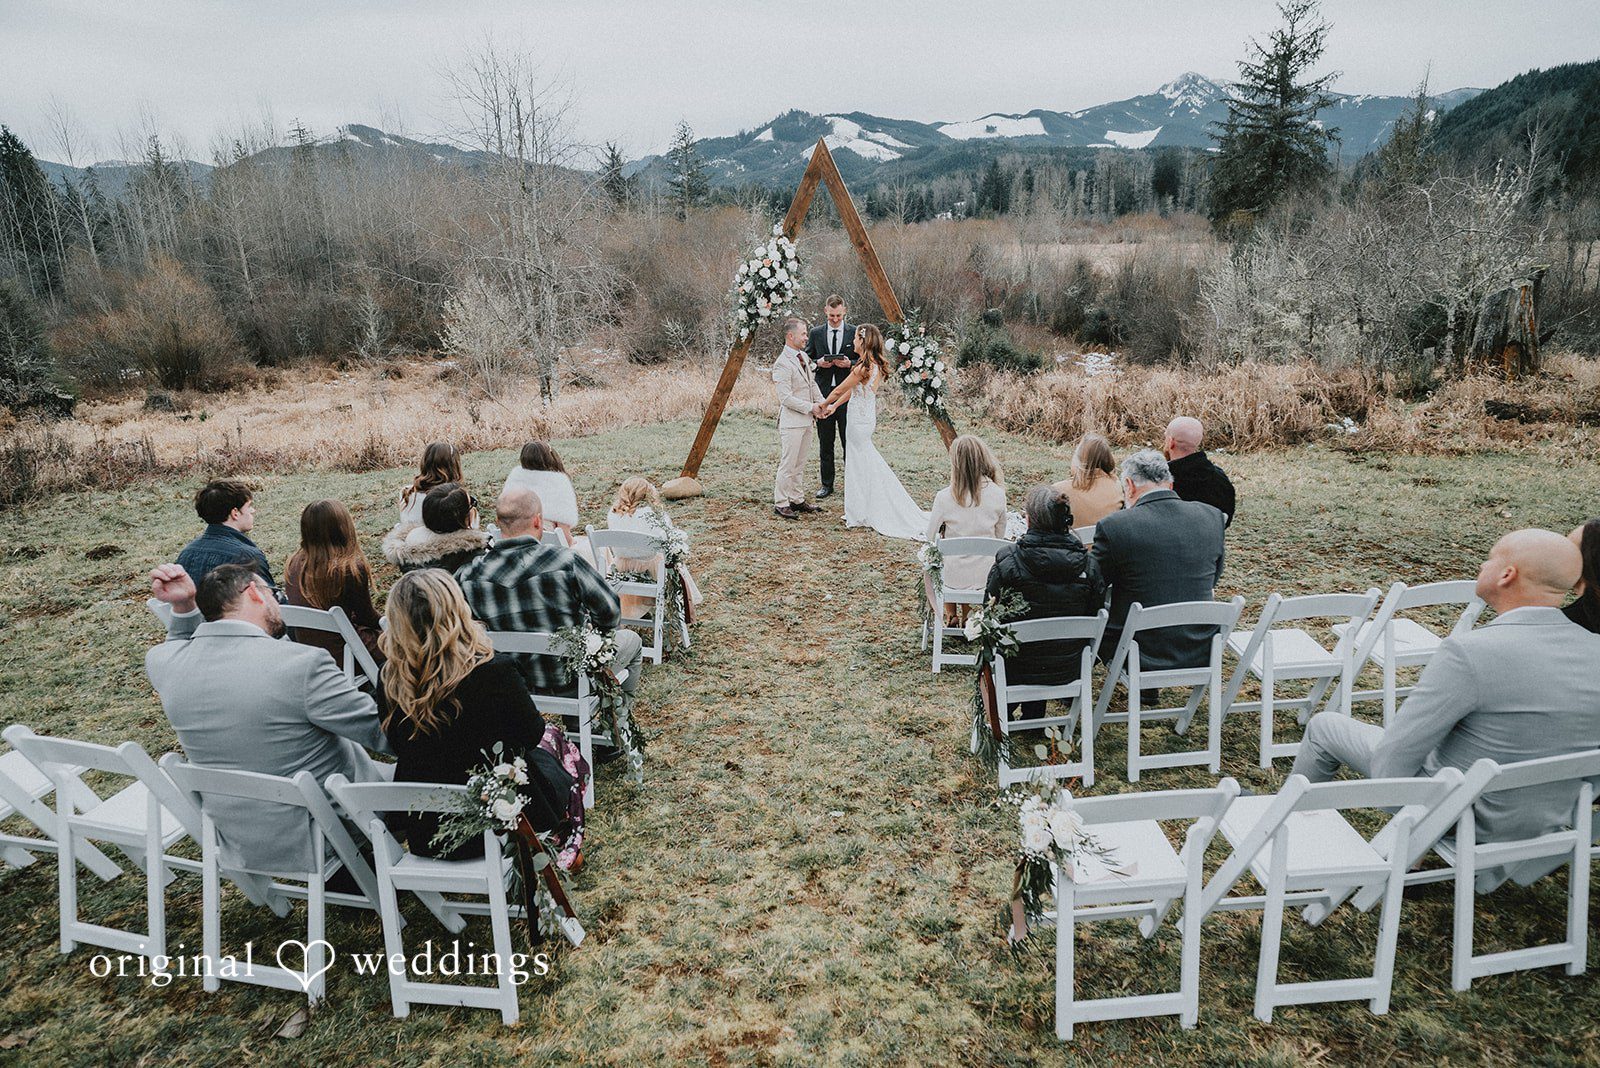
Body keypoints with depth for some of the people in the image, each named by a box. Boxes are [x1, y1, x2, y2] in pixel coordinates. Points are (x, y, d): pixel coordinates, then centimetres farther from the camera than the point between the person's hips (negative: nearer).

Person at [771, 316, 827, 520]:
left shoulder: (803, 356, 11)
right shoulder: (782, 363, -17)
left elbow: (812, 383, 20)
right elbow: (786, 398, -20)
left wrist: (821, 403, 4)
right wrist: (811, 407, -15)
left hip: (807, 420, 9)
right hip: (791, 421, -9)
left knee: (800, 464, 16)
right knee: (788, 464, -4)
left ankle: (797, 499, 25)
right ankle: (781, 503, 5)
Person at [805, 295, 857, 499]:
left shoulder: (855, 333, 2)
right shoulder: (815, 333, 8)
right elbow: (807, 359, 12)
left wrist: (849, 364, -15)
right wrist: (818, 363, -9)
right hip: (823, 393, 2)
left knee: (849, 441, 0)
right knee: (825, 442, 8)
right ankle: (827, 484, 18)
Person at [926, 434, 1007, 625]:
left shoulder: (944, 497, -19)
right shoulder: (997, 494, -12)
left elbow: (931, 537, -4)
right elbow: (1000, 536, 3)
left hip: (954, 578, -2)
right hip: (987, 576, 2)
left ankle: (951, 617, 37)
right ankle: (966, 617, 40)